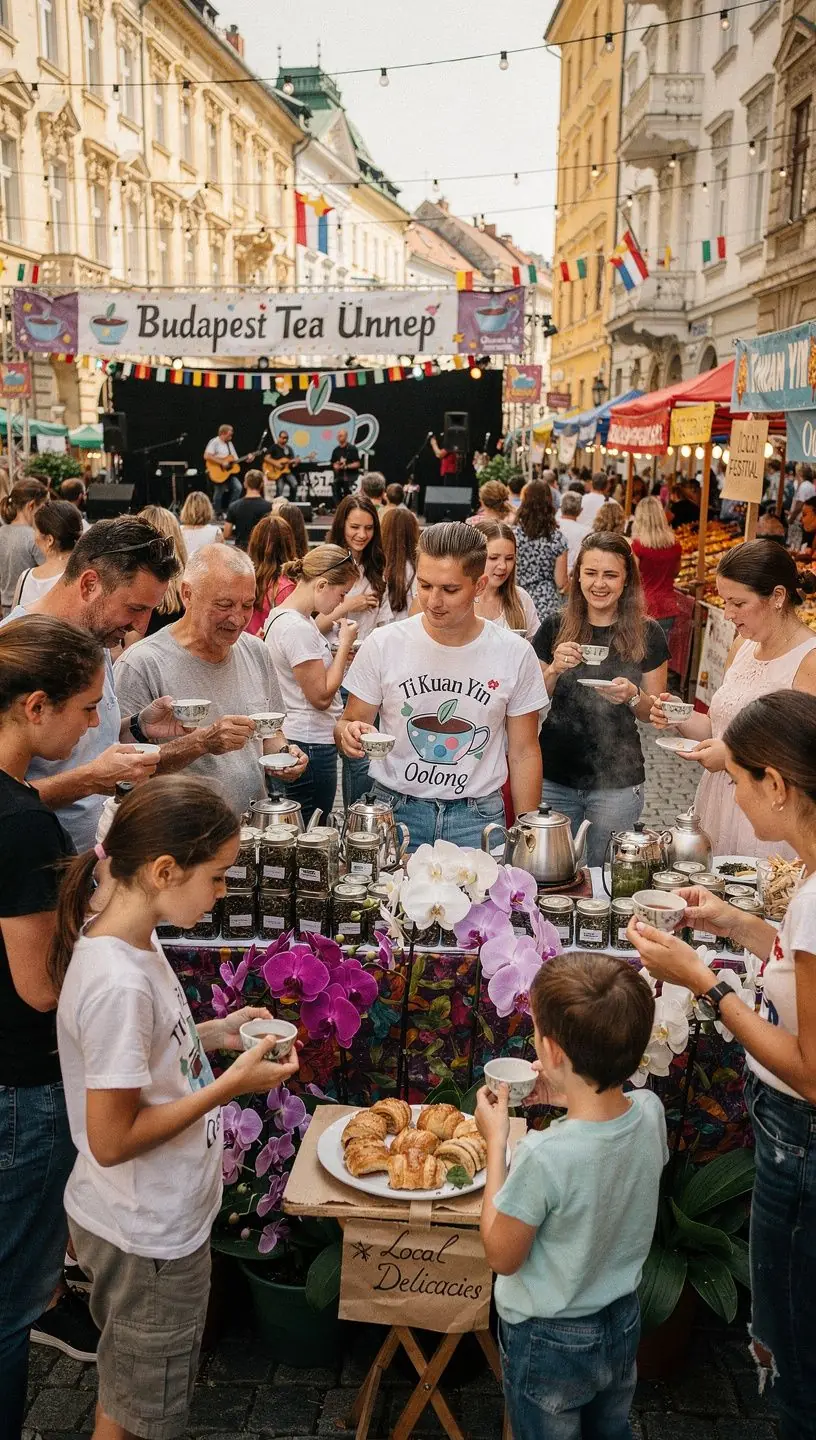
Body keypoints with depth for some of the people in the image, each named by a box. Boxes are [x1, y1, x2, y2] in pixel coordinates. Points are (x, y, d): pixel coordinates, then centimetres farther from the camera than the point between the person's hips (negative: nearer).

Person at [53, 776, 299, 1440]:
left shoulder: (131, 938, -4)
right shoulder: (118, 982, -33)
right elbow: (111, 1139, -27)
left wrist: (215, 1033, -2)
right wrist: (231, 1085, -24)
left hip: (155, 1220, 8)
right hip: (147, 1239, -8)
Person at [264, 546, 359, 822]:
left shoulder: (280, 616, 10)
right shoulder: (297, 628, -21)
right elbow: (321, 696, -19)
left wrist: (340, 653, 6)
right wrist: (345, 644, -11)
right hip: (311, 745, -10)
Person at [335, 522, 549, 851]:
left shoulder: (515, 654, -5)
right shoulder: (382, 644, -6)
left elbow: (524, 753, 3)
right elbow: (349, 724, 2)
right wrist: (348, 734, -22)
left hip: (478, 816, 0)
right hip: (395, 811, 0)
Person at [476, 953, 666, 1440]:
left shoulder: (542, 1157, -37)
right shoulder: (650, 1112, -20)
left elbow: (502, 1257, -20)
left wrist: (497, 1141, -18)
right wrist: (566, 1099, -6)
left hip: (550, 1343, -5)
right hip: (624, 1322, 5)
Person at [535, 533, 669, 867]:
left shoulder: (647, 633, -3)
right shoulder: (554, 627, 0)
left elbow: (655, 713, 3)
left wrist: (633, 696, -18)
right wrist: (554, 670, -15)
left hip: (616, 783, -1)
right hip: (554, 778, 1)